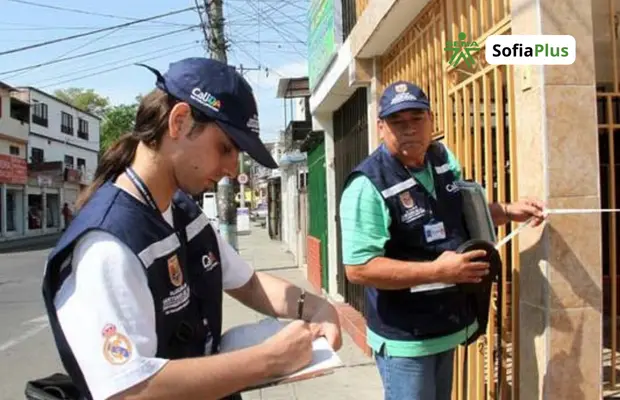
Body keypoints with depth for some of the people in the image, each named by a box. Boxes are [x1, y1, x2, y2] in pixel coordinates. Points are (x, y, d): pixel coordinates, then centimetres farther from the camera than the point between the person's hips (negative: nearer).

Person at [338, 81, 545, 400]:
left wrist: (509, 212, 5)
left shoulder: (444, 158, 1)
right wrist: (437, 271, -29)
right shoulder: (368, 185, -25)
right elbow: (358, 269, -28)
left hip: (446, 324, 8)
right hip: (404, 338, -8)